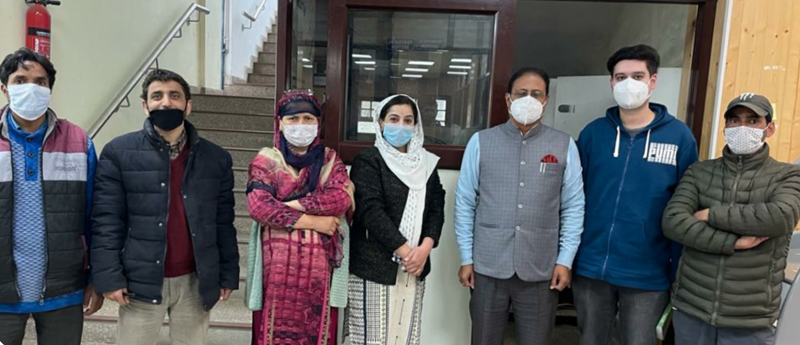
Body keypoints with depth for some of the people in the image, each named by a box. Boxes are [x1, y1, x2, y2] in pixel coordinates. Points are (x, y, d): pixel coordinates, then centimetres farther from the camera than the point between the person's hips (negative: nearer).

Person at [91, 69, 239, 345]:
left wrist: (228, 275, 4)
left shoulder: (216, 158, 4)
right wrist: (109, 277, -9)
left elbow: (223, 223, 5)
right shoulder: (119, 152, -2)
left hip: (195, 282, 2)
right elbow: (106, 221, -4)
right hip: (141, 282, -2)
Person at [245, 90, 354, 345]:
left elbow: (342, 198, -8)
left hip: (319, 262, 2)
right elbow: (258, 206, -11)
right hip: (278, 262, -1)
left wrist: (291, 204, -12)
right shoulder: (266, 160, 4)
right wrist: (311, 221, -12)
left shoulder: (330, 159, 9)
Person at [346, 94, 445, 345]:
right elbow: (371, 211, -14)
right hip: (374, 266, -5)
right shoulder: (368, 160, -4)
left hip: (414, 267, 5)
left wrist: (425, 247, -10)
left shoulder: (426, 163, 12)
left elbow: (437, 209, 6)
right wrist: (405, 251, -17)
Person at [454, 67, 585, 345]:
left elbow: (573, 207, 4)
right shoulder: (481, 142, 0)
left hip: (541, 270, 0)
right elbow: (465, 203, 1)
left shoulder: (565, 146, 2)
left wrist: (565, 260, -1)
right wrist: (466, 258, 0)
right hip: (488, 267, 0)